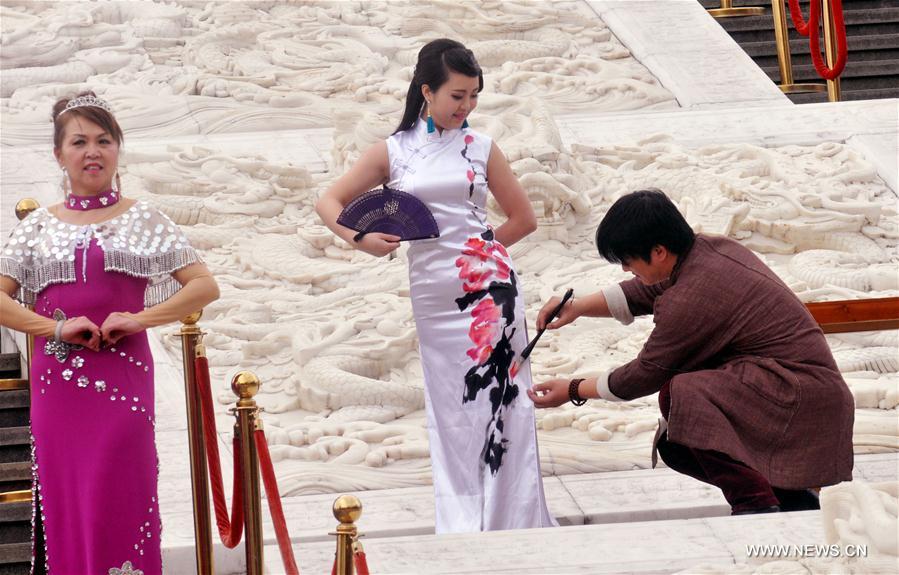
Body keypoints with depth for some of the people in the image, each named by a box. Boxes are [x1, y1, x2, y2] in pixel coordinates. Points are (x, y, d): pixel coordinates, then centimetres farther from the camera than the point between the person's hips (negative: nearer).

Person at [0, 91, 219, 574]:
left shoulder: (142, 220, 7)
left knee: (117, 506, -6)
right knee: (64, 504, 2)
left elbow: (205, 286, 2)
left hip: (122, 377, -2)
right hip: (57, 383, 2)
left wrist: (140, 318, -10)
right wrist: (57, 327, -10)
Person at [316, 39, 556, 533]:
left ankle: (511, 521, 2)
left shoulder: (480, 148, 5)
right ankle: (463, 531, 14)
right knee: (450, 410, 7)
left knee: (498, 400, -4)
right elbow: (329, 202, 5)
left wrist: (481, 249, 4)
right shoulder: (393, 152, 5)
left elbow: (523, 218, 12)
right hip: (433, 296, 1)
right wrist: (359, 240, -11)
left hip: (489, 286, -1)